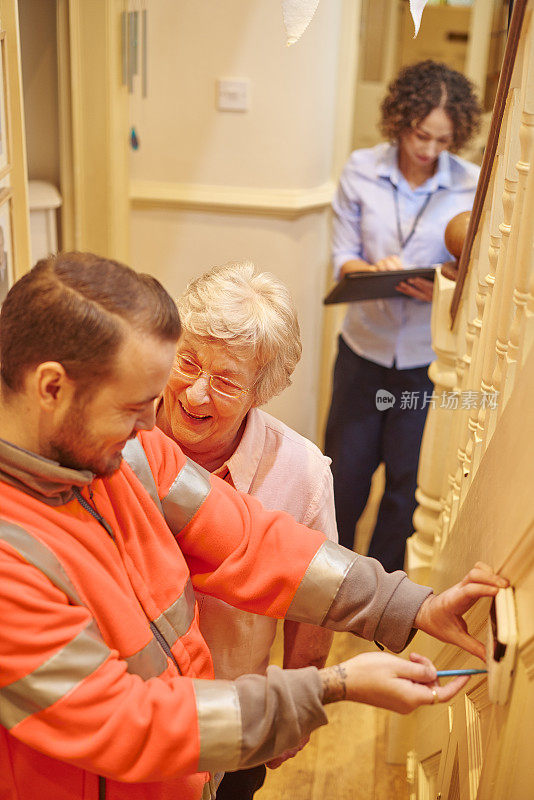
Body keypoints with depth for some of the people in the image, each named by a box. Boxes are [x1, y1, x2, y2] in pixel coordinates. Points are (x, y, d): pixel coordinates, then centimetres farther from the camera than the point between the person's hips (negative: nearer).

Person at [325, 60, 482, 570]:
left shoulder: (472, 186, -6)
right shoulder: (361, 171, -2)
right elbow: (343, 258, -1)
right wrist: (377, 270, -22)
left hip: (430, 356, -1)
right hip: (365, 346, 1)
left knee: (409, 480, 11)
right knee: (344, 472, 11)